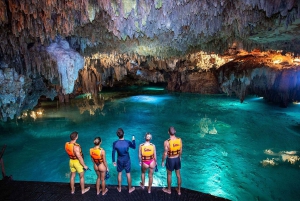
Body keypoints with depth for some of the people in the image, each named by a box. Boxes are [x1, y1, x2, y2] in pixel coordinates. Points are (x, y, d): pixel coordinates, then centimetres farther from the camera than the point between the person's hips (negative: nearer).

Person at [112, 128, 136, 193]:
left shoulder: (115, 143, -20)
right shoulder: (128, 142, -22)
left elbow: (113, 153, -9)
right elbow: (134, 147, -2)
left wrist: (114, 161, 7)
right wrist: (133, 140, 14)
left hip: (119, 160, 1)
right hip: (127, 160, -1)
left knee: (119, 174, 20)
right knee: (128, 174, 15)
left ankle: (119, 188, 37)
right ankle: (130, 188, 31)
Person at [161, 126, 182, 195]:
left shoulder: (167, 142, -27)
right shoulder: (179, 140, -13)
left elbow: (165, 154, -19)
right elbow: (181, 150, 1)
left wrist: (163, 161, -3)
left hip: (170, 159, -4)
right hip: (177, 159, 4)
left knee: (169, 175, 18)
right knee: (178, 174, 20)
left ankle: (168, 190, 38)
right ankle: (179, 190, 37)